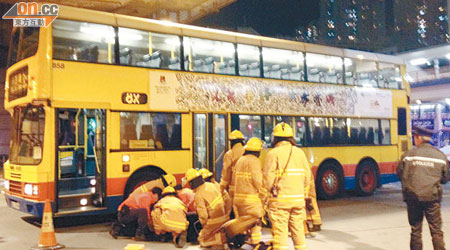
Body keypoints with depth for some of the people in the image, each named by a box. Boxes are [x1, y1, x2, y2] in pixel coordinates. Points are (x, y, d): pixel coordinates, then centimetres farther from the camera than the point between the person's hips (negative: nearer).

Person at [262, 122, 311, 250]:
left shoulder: (273, 153, -7)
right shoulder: (299, 152, 8)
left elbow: (268, 177, -11)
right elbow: (307, 176, 10)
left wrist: (267, 194, 1)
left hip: (280, 198, -5)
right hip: (298, 198, 5)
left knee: (280, 231, -1)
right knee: (298, 229, 15)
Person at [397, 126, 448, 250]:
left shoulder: (409, 154, -3)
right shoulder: (440, 155, 1)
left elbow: (400, 174, 1)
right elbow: (445, 178, 8)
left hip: (413, 197, 0)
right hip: (432, 197, 0)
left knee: (415, 230, 11)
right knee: (436, 230, 6)